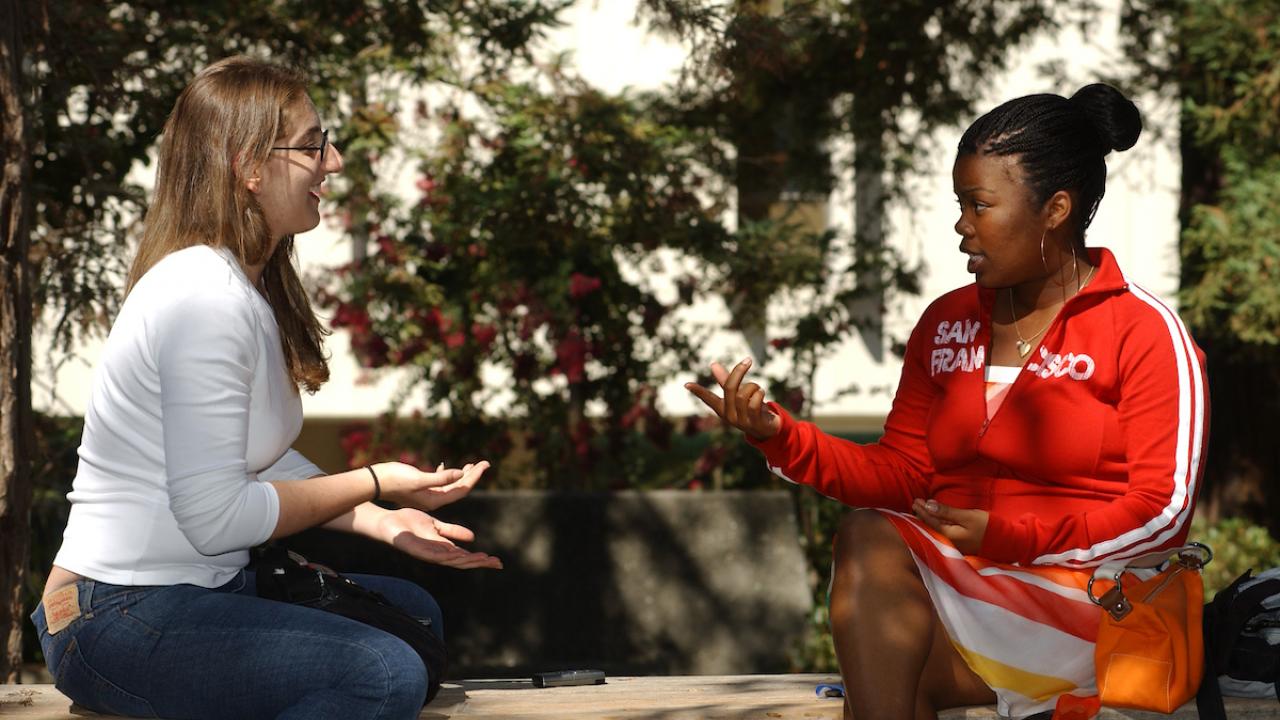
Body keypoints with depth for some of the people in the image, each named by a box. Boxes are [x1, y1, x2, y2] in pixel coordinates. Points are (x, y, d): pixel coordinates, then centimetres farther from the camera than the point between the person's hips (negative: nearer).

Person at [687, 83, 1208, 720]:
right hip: (955, 583, 5)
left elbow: (1163, 512, -9)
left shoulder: (1142, 331, -1)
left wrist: (1006, 535, -17)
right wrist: (779, 436, -5)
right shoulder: (947, 324, 17)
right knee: (867, 542, -29)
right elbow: (903, 474, 11)